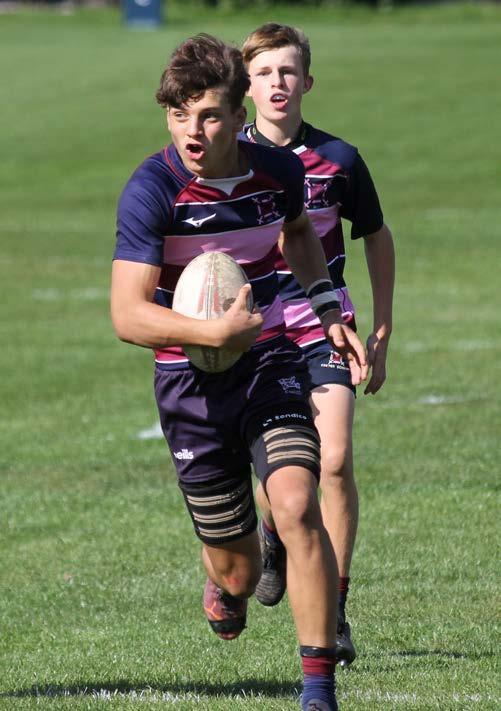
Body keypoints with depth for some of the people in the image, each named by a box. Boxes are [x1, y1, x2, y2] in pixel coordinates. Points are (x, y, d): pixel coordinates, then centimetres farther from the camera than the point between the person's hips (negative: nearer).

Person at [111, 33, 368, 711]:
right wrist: (216, 332, -36)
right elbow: (128, 316, -24)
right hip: (191, 382, -2)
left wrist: (328, 307, 13)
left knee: (297, 508, -23)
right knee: (236, 566, 4)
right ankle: (226, 588, 45)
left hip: (271, 363, 2)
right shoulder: (152, 190, -18)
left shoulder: (279, 172, -3)